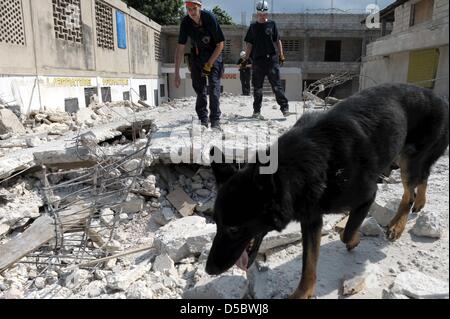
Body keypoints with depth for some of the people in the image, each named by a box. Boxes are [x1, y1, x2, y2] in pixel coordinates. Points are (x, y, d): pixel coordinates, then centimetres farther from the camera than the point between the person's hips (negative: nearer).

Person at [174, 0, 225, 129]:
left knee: (214, 87, -14)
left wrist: (209, 64, -20)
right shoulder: (185, 22, -15)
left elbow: (220, 44, -17)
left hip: (213, 54, -4)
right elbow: (180, 47, -13)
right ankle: (203, 119, 12)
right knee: (199, 87, 3)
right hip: (197, 55, 4)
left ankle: (215, 121, -12)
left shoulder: (210, 18, -25)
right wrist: (177, 73, -18)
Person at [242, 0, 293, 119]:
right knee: (257, 87, 6)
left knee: (277, 85, -6)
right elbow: (249, 44, 12)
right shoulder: (253, 27, 11)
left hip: (272, 59, -1)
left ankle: (285, 108, -3)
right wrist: (246, 59, 5)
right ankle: (257, 111, 14)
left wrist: (281, 56, 3)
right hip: (257, 60, 2)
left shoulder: (272, 24, 8)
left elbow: (277, 41, 8)